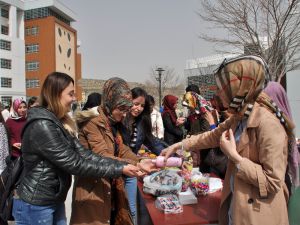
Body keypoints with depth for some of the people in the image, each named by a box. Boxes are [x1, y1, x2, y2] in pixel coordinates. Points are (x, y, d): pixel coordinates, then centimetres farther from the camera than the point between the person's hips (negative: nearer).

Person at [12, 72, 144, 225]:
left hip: (55, 202, 8)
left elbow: (84, 154, -4)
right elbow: (75, 164, -25)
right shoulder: (42, 126, -24)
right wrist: (119, 170, -22)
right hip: (35, 206, -8)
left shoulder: (59, 123, 5)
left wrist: (123, 165, -12)